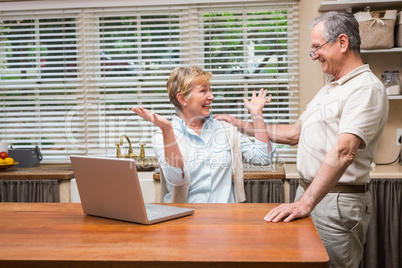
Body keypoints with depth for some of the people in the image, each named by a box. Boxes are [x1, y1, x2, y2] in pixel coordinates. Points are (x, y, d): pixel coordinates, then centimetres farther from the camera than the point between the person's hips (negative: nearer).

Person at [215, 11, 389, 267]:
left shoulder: (366, 88, -15)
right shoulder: (330, 89, 17)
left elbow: (343, 152, -27)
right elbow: (296, 133, 21)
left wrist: (305, 203, -33)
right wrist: (243, 126, 18)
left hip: (337, 201, -9)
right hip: (308, 193, 9)